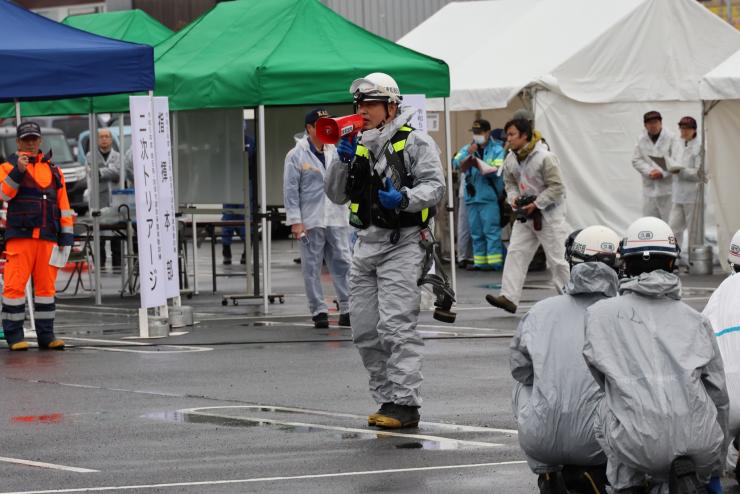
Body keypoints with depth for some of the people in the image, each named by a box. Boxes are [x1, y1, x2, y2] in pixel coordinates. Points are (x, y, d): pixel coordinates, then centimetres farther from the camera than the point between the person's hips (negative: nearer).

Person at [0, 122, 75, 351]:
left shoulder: (53, 170, 18)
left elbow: (63, 205, 17)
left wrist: (66, 235, 10)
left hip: (47, 237, 4)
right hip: (19, 235, -4)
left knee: (46, 286, 5)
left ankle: (46, 335, 11)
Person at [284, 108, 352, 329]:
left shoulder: (335, 152, 12)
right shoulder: (296, 156, 0)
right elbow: (291, 191, -3)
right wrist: (295, 221, -10)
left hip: (337, 219, 3)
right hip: (310, 221, -3)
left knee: (343, 263, 1)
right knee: (312, 267, 0)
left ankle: (348, 309, 4)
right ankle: (318, 311, 6)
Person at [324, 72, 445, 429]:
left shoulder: (415, 142, -3)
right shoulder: (358, 145, 16)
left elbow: (435, 187, -10)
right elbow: (336, 196, 16)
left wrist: (405, 199, -27)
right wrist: (343, 161, 0)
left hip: (401, 245, -8)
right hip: (366, 245, 8)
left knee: (396, 326, -14)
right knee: (364, 331, 7)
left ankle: (405, 403, -14)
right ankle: (387, 399, 15)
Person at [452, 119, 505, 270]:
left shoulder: (497, 150, 2)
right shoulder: (467, 148, 16)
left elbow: (496, 170, -10)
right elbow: (456, 163, 2)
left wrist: (478, 164, -12)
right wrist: (468, 153, -14)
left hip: (489, 197, -5)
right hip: (471, 197, 5)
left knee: (491, 231, -9)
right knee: (476, 233, 8)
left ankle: (494, 262, -10)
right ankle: (480, 262, 13)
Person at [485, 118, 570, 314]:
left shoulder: (545, 158, -18)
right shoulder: (510, 159, 4)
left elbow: (556, 187, -18)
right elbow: (510, 182, 17)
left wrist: (536, 204, -21)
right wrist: (513, 198, -4)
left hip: (549, 213, -7)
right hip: (525, 214, 7)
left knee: (557, 258, -1)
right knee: (515, 253, -3)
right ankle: (509, 297, -8)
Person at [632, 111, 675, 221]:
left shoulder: (670, 138, -7)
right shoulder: (641, 140, 7)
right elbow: (636, 160, 5)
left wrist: (662, 173, -18)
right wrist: (649, 171, -10)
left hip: (667, 188, -4)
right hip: (649, 188, 4)